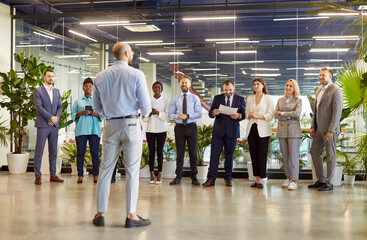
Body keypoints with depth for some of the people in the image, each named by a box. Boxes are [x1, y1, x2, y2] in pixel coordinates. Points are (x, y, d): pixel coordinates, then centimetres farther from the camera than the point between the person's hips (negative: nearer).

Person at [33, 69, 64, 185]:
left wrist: (57, 117, -7)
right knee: (39, 151, -4)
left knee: (53, 152, 7)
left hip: (54, 125, 5)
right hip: (43, 125, -5)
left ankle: (53, 175, 13)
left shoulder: (57, 91, 16)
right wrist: (51, 118, -14)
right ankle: (38, 177, 0)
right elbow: (38, 107, -10)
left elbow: (60, 106, 13)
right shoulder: (38, 91, -1)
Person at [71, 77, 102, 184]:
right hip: (81, 130, 0)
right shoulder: (78, 101, 15)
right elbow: (73, 115, 9)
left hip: (94, 130, 0)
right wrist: (80, 113, -9)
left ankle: (95, 175, 0)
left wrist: (96, 114, -11)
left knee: (95, 152, -3)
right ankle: (80, 175, 1)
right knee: (80, 152, -2)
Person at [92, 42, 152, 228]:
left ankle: (100, 214, 13)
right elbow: (145, 104, -7)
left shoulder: (101, 76, 8)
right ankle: (131, 216, 4)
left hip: (111, 125, 4)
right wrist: (145, 113, 15)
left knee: (105, 170, 8)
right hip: (131, 125, -4)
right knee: (132, 171, 1)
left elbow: (96, 107, 12)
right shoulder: (136, 74, -6)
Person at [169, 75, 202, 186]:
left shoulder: (195, 98, 4)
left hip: (191, 127, -1)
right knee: (180, 153, 5)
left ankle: (194, 177, 9)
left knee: (193, 153, 1)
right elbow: (171, 114, 7)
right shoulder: (175, 99, 9)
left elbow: (199, 114, -4)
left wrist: (187, 116, -17)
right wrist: (178, 116, -13)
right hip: (179, 127, 1)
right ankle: (178, 177, 12)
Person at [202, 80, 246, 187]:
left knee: (229, 155, 7)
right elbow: (210, 113, 4)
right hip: (218, 131, 0)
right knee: (214, 154, -4)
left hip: (232, 132, 0)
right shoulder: (217, 98, 7)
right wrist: (213, 113, -20)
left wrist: (239, 116, -18)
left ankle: (228, 178, 17)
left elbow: (244, 114, 4)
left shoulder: (240, 99, 6)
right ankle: (211, 179, 0)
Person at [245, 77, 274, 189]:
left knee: (262, 155, -6)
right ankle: (257, 179, 10)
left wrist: (257, 116, -15)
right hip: (252, 128, 4)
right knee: (253, 155, 3)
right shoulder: (249, 98, 14)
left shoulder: (268, 98, 2)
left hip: (262, 129, -4)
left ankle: (261, 180, -2)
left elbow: (270, 115, -4)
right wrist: (249, 116, -7)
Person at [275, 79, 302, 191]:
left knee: (294, 156, -7)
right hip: (282, 130, 4)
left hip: (294, 131, -4)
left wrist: (283, 113, -8)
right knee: (285, 156, 8)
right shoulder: (280, 100, 13)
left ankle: (294, 181, -5)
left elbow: (297, 113, -13)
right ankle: (288, 177, 21)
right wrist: (289, 116, -9)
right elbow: (276, 115, 5)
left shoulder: (298, 100, 3)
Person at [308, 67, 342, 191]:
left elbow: (337, 111, -16)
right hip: (319, 128, 9)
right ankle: (321, 180, 22)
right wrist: (313, 126, 13)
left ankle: (328, 182, 10)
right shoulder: (319, 90, 15)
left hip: (329, 129, -9)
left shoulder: (335, 90, -11)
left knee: (330, 155, 1)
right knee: (314, 152, 12)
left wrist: (331, 130, -20)